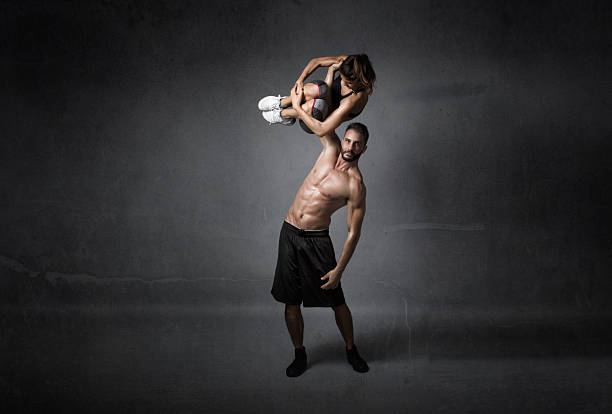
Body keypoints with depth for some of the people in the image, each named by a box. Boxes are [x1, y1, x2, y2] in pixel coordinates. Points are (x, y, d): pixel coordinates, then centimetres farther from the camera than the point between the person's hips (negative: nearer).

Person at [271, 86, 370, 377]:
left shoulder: (355, 185, -12)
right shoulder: (331, 149, 2)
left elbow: (353, 233, -12)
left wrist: (338, 270, -14)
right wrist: (297, 102, -2)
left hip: (316, 241, -4)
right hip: (289, 233, 5)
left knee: (337, 301, 6)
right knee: (291, 303, 8)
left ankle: (351, 350, 30)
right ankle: (300, 355, 27)